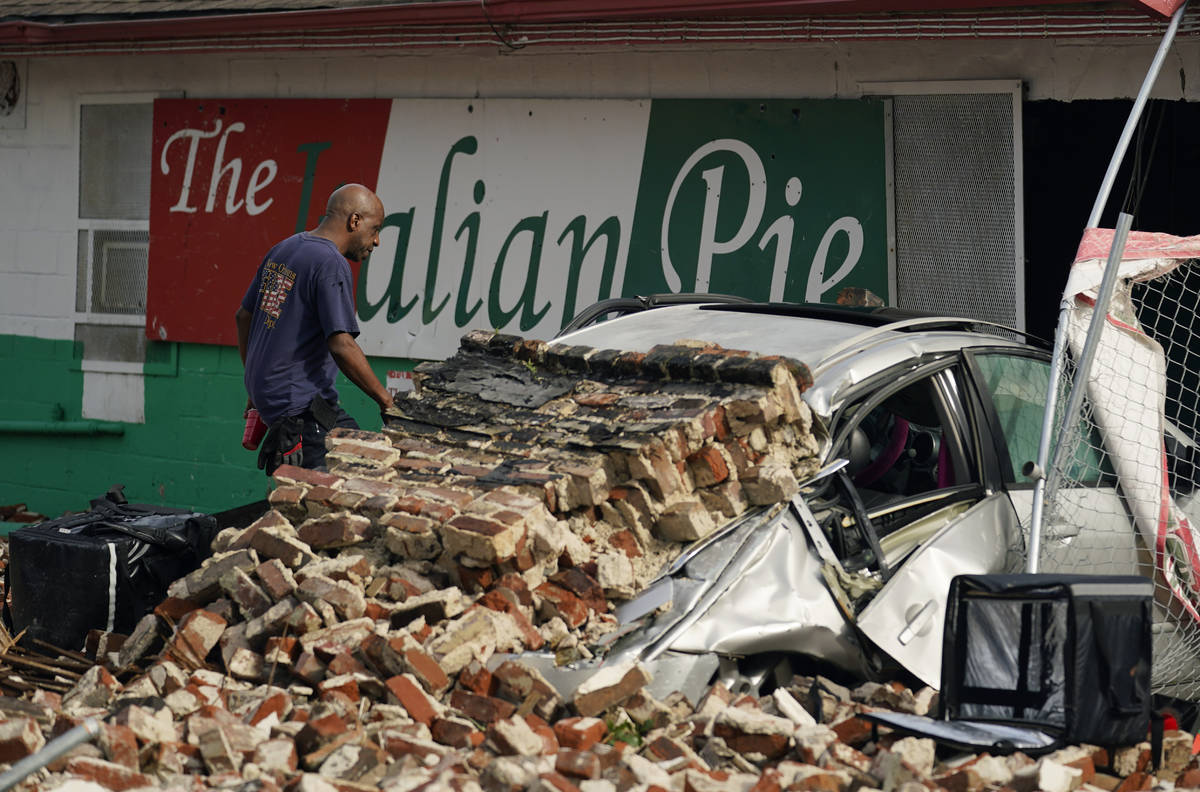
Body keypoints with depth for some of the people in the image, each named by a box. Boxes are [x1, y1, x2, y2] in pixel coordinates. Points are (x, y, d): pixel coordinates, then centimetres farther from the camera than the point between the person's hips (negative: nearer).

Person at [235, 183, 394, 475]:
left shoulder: (282, 250, 16)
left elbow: (244, 316, 24)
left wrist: (256, 389, 31)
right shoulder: (331, 264, -14)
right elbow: (342, 345, -21)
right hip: (300, 404, -10)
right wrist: (386, 400, -12)